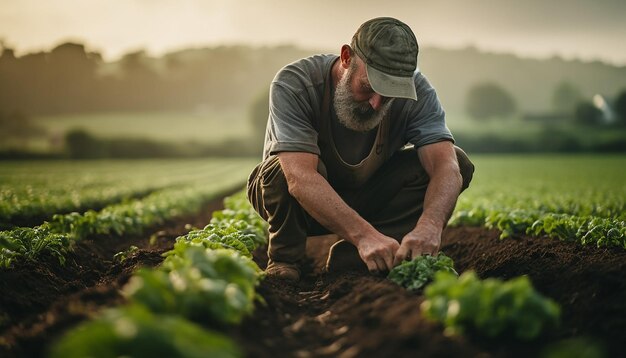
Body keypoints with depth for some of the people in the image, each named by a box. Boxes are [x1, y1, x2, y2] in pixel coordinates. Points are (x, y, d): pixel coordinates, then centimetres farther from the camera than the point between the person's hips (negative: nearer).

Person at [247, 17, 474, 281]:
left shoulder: (415, 91, -20)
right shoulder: (294, 85, -30)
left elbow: (446, 166, -31)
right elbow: (301, 178, -42)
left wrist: (429, 226, -52)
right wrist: (364, 234, -55)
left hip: (367, 199, 4)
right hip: (302, 199, -3)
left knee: (459, 163, -17)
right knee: (285, 169, -39)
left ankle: (351, 256, -18)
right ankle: (284, 260, -11)